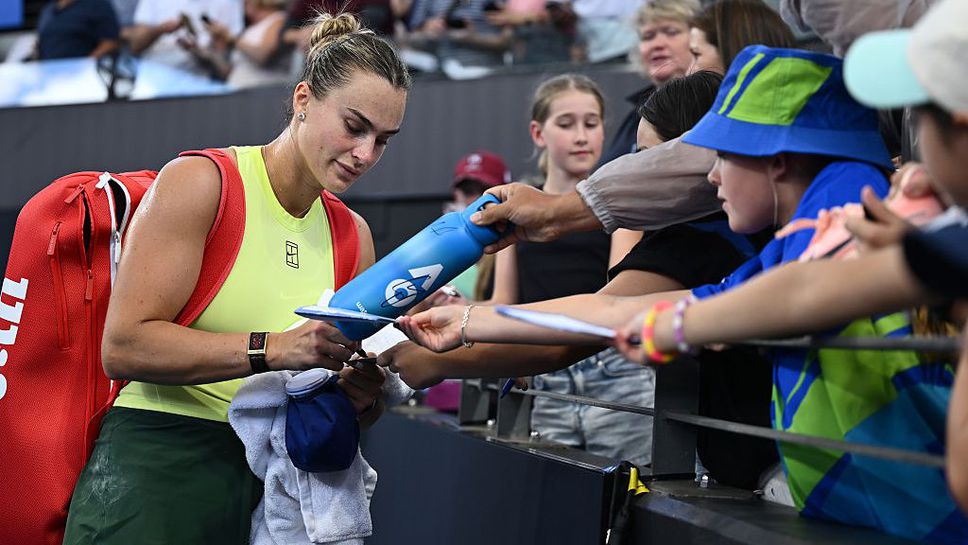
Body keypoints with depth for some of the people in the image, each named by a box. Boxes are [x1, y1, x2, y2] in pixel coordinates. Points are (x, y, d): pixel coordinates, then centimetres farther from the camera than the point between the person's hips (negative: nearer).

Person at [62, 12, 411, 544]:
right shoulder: (200, 182, -7)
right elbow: (123, 347, -16)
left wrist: (361, 396, -9)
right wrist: (272, 349, -24)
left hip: (269, 485, 6)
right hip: (155, 471, -5)